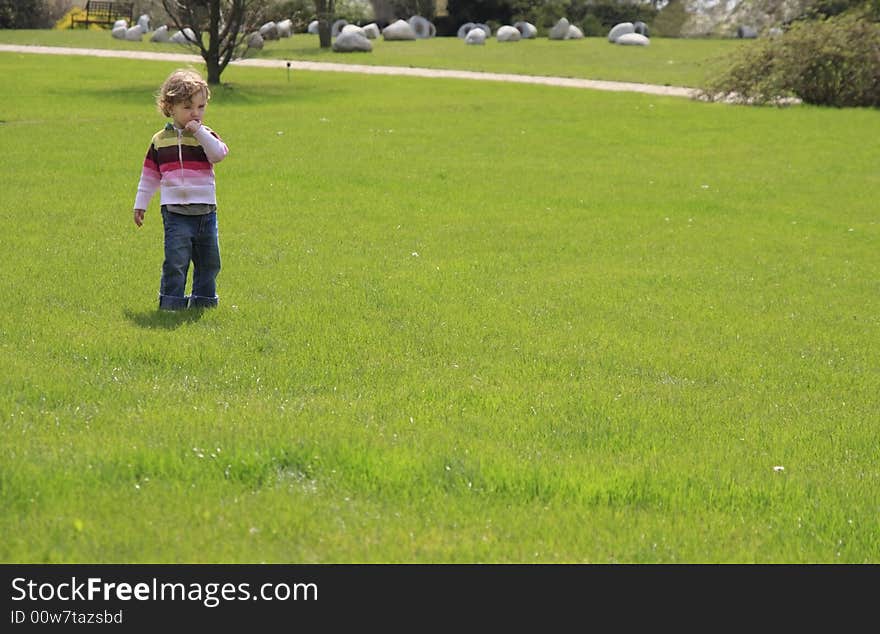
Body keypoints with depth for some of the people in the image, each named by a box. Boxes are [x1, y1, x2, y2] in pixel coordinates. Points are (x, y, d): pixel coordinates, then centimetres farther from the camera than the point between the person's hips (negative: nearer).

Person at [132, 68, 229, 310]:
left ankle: (204, 298, 24)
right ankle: (171, 300, -1)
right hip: (175, 210, -2)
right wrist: (140, 205, 14)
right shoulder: (161, 140, 6)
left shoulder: (206, 136, 5)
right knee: (176, 258, -9)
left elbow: (219, 154, -17)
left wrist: (200, 132, -20)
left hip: (205, 210, 2)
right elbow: (149, 174, 13)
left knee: (209, 259, 10)